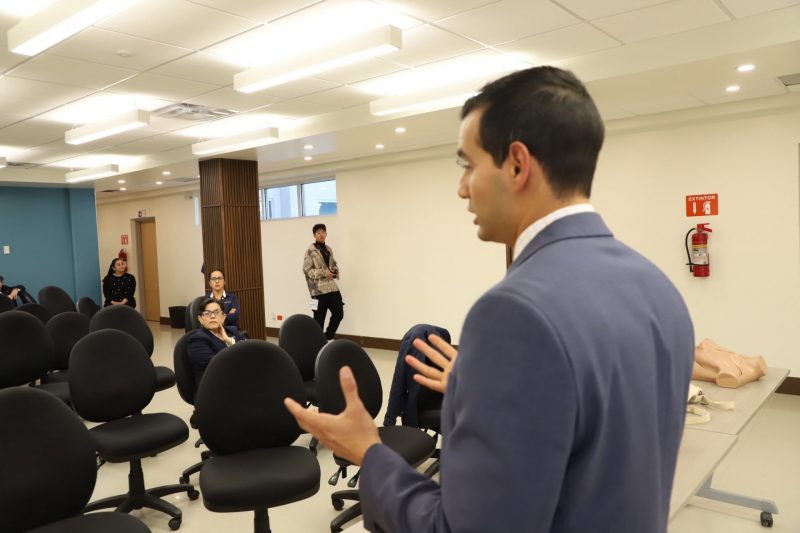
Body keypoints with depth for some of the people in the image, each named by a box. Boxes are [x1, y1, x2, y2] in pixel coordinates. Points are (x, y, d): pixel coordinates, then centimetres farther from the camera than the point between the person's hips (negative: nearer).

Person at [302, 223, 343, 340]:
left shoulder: (328, 249, 12)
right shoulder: (311, 251, -9)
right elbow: (306, 270, -12)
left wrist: (336, 271, 3)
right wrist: (324, 273, -17)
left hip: (331, 287, 7)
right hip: (318, 289, -7)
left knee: (339, 313, 6)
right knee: (319, 318, 1)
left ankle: (328, 338, 24)